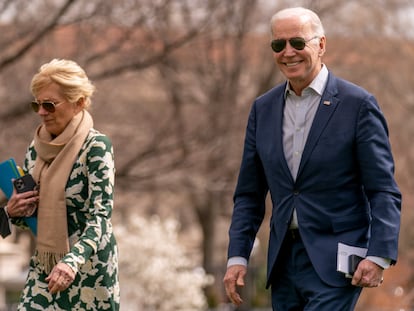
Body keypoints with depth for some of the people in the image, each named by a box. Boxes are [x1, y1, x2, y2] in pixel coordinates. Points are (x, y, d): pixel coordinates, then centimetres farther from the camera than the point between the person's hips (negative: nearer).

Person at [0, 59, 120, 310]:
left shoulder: (96, 147, -13)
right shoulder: (37, 148, 6)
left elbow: (101, 216, -21)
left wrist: (72, 261, -35)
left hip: (88, 266, -5)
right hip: (44, 266, 6)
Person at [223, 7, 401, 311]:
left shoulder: (357, 104, -5)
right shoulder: (263, 109, 10)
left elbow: (383, 190, -8)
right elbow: (250, 193, 13)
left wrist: (379, 255, -19)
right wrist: (237, 256, 4)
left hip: (337, 262, -6)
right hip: (284, 260, 6)